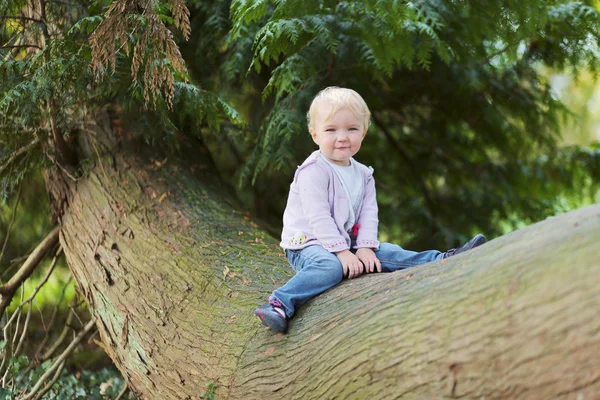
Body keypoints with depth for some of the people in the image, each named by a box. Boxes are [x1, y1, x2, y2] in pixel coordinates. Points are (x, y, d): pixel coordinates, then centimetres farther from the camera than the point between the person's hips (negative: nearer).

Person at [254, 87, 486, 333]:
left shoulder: (363, 174, 9)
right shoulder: (313, 172, -16)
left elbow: (368, 212, 3)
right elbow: (318, 217, -22)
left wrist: (365, 247, -13)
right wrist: (341, 251, -26)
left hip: (348, 243, 7)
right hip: (308, 244, -7)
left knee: (388, 253, -2)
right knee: (329, 266, -38)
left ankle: (443, 260, 1)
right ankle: (279, 304, -46)